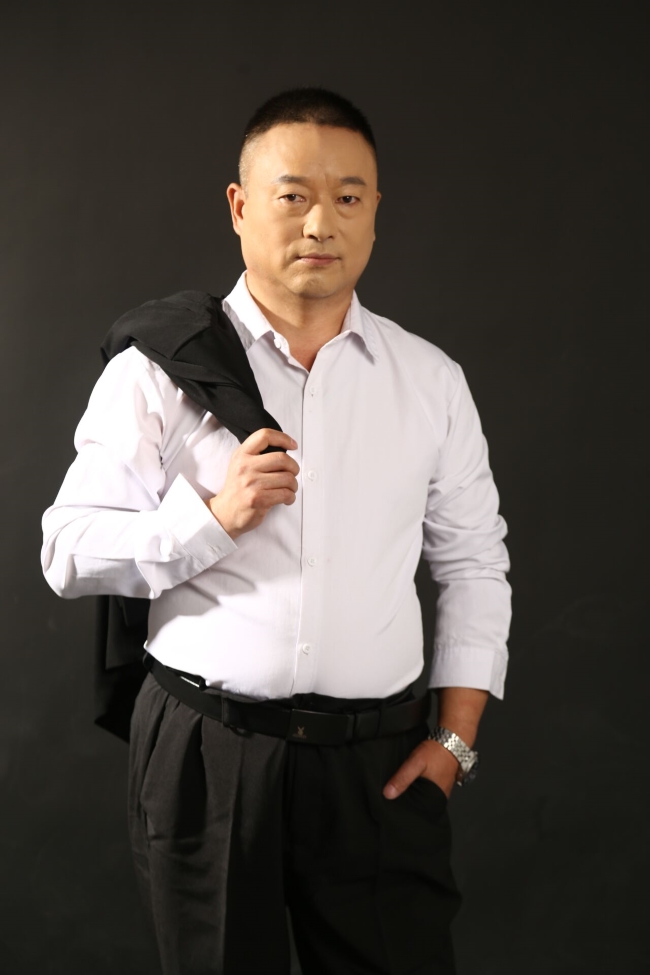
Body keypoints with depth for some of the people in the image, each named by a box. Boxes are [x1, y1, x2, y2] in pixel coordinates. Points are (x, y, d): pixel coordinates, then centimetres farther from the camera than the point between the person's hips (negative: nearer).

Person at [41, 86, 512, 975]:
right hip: (204, 757, -1)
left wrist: (456, 737, 4)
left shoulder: (431, 381, 7)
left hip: (380, 766, 2)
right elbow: (68, 554, -3)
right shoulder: (159, 369, -1)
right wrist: (213, 517, -17)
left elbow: (473, 566, 11)